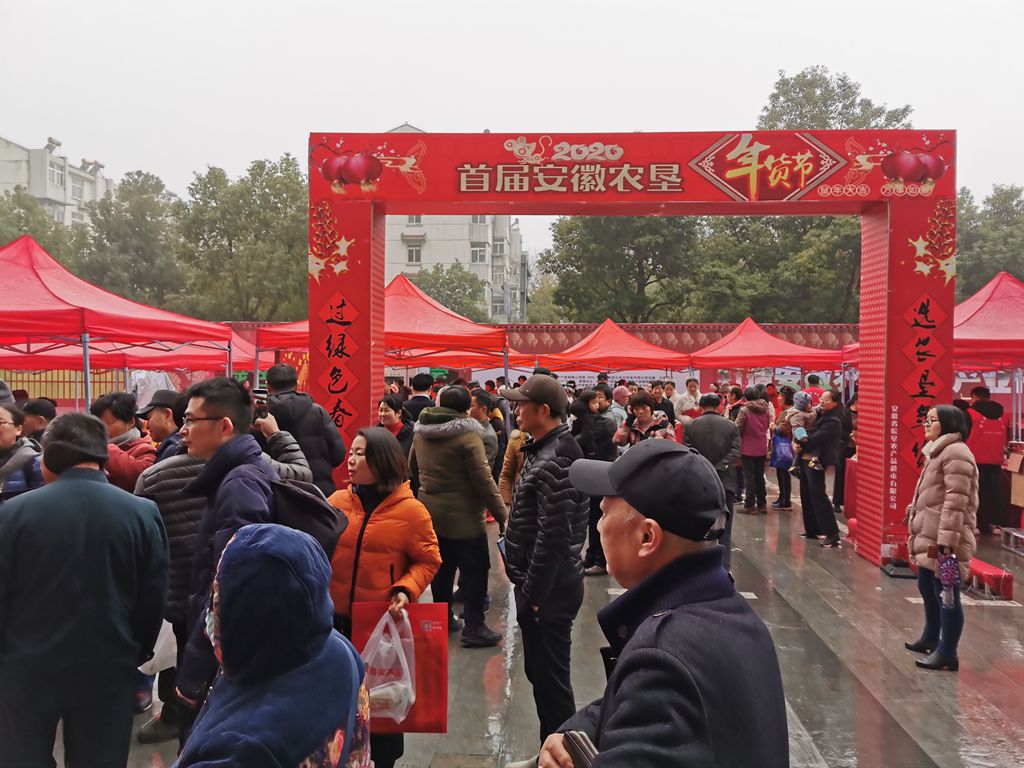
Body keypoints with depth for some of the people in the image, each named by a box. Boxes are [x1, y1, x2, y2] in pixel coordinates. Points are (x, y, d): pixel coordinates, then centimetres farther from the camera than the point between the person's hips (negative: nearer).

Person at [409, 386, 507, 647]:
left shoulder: (420, 432, 4)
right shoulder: (467, 435, -18)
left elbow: (413, 470, 15)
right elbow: (483, 480, -19)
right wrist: (502, 515, -15)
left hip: (430, 511, 7)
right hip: (462, 516, -7)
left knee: (442, 567, 17)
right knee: (475, 569, 2)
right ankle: (474, 628, 4)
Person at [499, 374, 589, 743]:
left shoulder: (552, 463, -22)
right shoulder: (545, 451, 11)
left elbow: (553, 537, -25)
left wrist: (533, 593, -19)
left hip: (548, 590, -10)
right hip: (546, 584, 10)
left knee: (550, 676, 1)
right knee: (541, 671, 20)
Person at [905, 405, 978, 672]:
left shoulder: (955, 452, -16)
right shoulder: (938, 451, 18)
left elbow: (956, 501, -22)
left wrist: (946, 539, -25)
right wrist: (914, 516, 27)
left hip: (943, 539, -11)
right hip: (929, 536, 11)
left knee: (946, 594, -3)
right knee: (927, 588, 21)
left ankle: (947, 654, 4)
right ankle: (931, 638, 37)